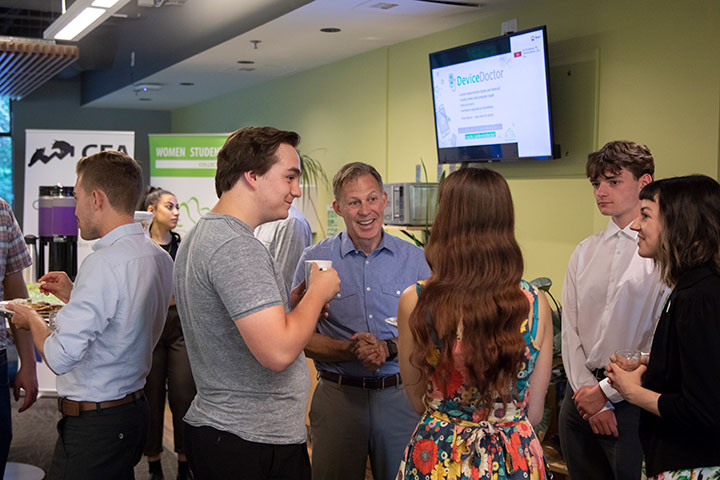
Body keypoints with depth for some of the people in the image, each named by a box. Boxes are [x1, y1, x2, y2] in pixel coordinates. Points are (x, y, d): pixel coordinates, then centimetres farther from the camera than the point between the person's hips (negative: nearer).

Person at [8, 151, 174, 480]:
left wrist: (32, 320, -5)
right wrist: (74, 296, 16)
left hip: (92, 427, -9)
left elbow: (61, 357, -23)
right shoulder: (160, 257, 4)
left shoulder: (105, 263, -22)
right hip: (134, 409, 9)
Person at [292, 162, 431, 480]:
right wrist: (349, 350, -19)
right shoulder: (314, 260, -2)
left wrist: (389, 348, -15)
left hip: (399, 394, 1)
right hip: (338, 394, -1)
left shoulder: (414, 259, 2)